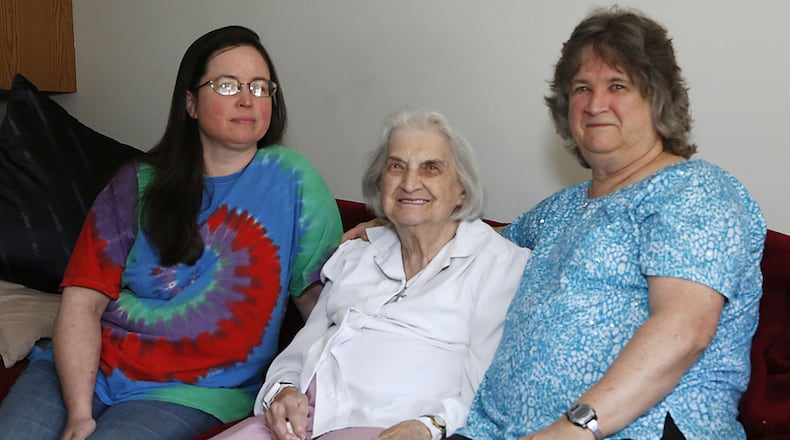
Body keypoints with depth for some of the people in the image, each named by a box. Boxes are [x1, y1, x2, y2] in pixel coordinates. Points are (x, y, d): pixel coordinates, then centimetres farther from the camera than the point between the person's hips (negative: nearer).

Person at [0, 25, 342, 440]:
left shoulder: (292, 180, 1)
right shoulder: (138, 185, 4)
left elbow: (317, 296, 0)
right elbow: (82, 301, -3)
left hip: (195, 393, -2)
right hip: (86, 368, 2)